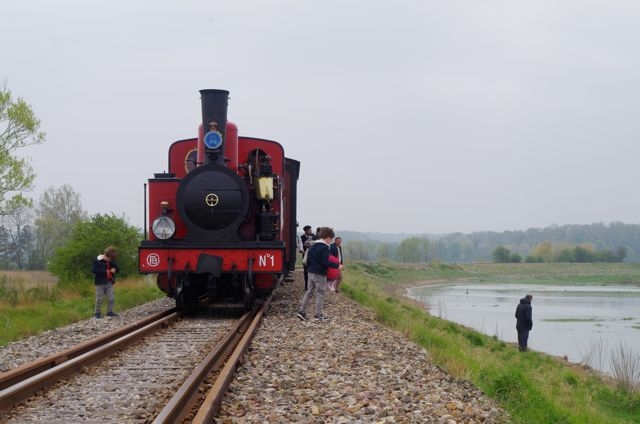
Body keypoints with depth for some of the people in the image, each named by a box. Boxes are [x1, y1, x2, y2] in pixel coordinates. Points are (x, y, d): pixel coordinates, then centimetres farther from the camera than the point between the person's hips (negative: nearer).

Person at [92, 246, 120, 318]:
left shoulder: (111, 261, 7)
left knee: (111, 298, 5)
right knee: (99, 299, -1)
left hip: (109, 283, 5)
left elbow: (117, 268, 16)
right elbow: (93, 270, -19)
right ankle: (97, 313, 10)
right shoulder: (97, 261, -11)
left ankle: (110, 312, 17)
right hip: (100, 283, -5)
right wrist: (105, 272, -21)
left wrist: (115, 269, -11)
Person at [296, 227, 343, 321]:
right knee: (320, 294, 2)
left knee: (309, 292, 14)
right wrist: (337, 266, -14)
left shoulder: (312, 246, 9)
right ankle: (319, 315, 6)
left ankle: (302, 311, 8)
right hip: (320, 275, -7)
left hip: (311, 273, 7)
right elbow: (325, 262, -22)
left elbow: (308, 260, 14)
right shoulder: (324, 247, -16)